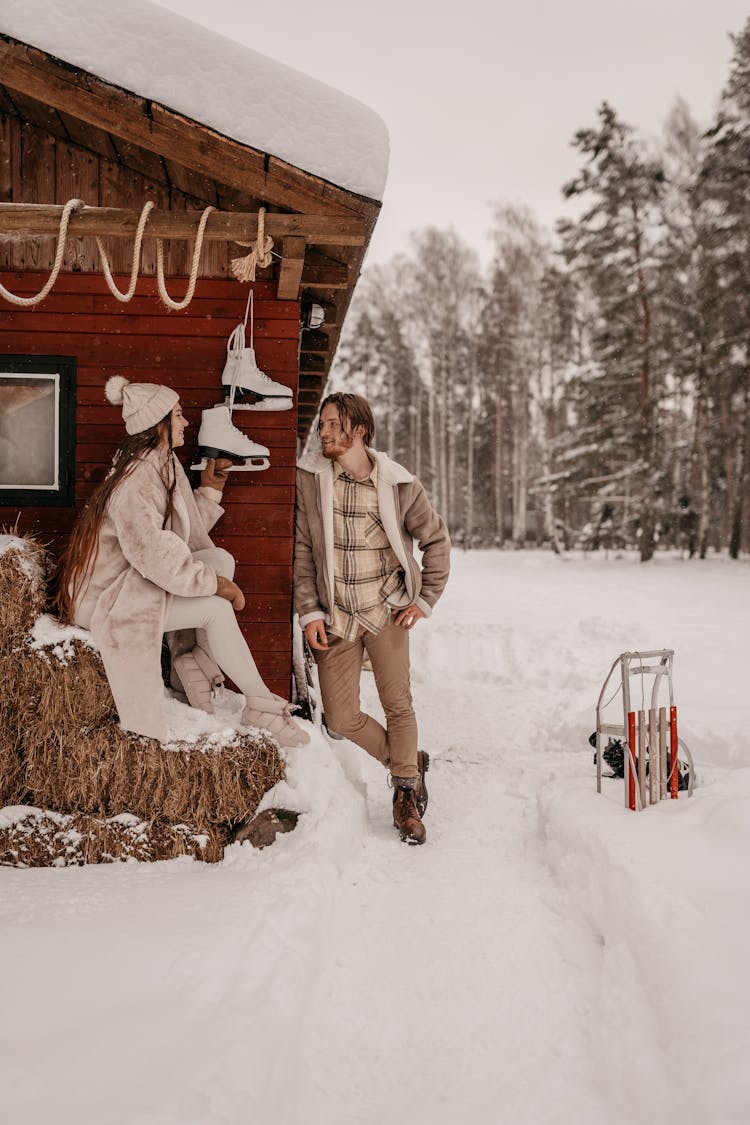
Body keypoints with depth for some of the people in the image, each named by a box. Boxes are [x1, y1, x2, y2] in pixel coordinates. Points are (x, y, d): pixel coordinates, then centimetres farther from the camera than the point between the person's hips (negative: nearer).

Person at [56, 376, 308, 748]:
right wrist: (217, 583, -21)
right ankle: (260, 705, -7)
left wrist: (210, 490, 5)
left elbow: (186, 533, 10)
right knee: (215, 608, -18)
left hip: (132, 580, 9)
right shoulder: (135, 483, -24)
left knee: (221, 558, -3)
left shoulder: (163, 466, 7)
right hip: (105, 599, -9)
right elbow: (156, 557, -30)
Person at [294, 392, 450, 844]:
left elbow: (436, 538, 7)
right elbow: (302, 549, 0)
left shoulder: (399, 484, -5)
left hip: (386, 608, -1)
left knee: (398, 704, 2)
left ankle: (406, 795, 21)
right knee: (341, 717, 2)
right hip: (335, 615, 2)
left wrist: (425, 599, 2)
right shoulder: (310, 477, -3)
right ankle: (409, 762, 27)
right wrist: (310, 612, -5)